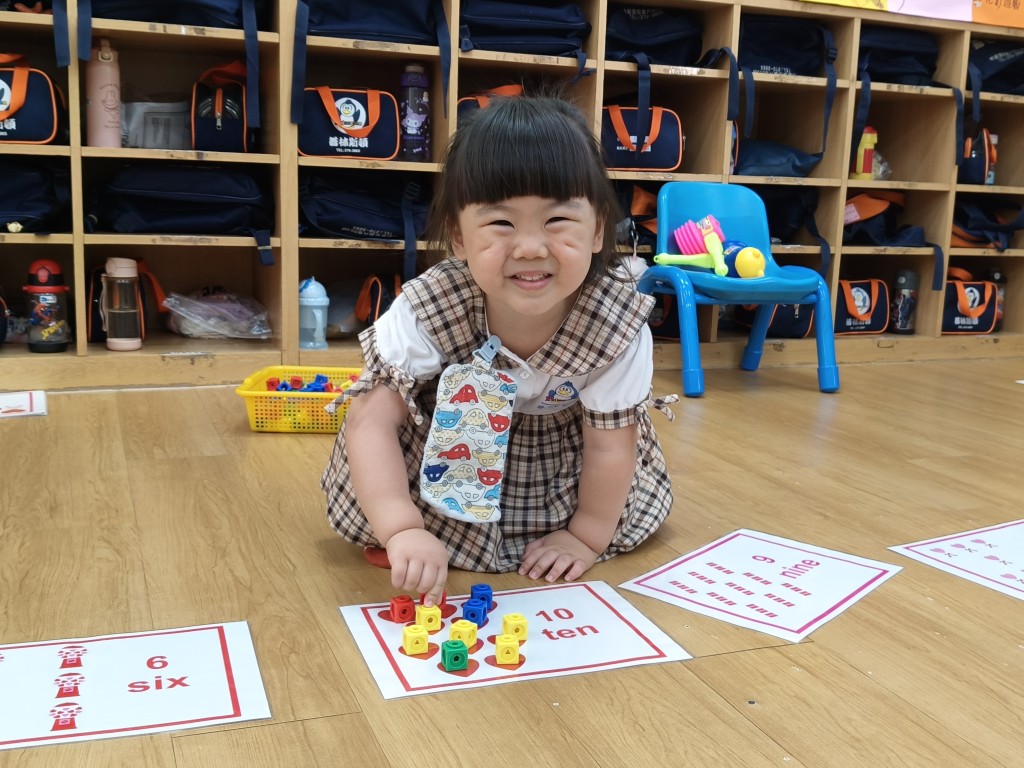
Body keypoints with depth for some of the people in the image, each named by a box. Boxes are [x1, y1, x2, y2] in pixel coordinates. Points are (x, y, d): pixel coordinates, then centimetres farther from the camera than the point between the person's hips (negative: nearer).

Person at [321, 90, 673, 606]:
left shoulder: (619, 327, -35)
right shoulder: (427, 309, -37)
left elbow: (609, 447, -22)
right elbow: (372, 422, -37)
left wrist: (587, 536, -13)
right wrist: (403, 530, -48)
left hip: (561, 449, 2)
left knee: (635, 497, -10)